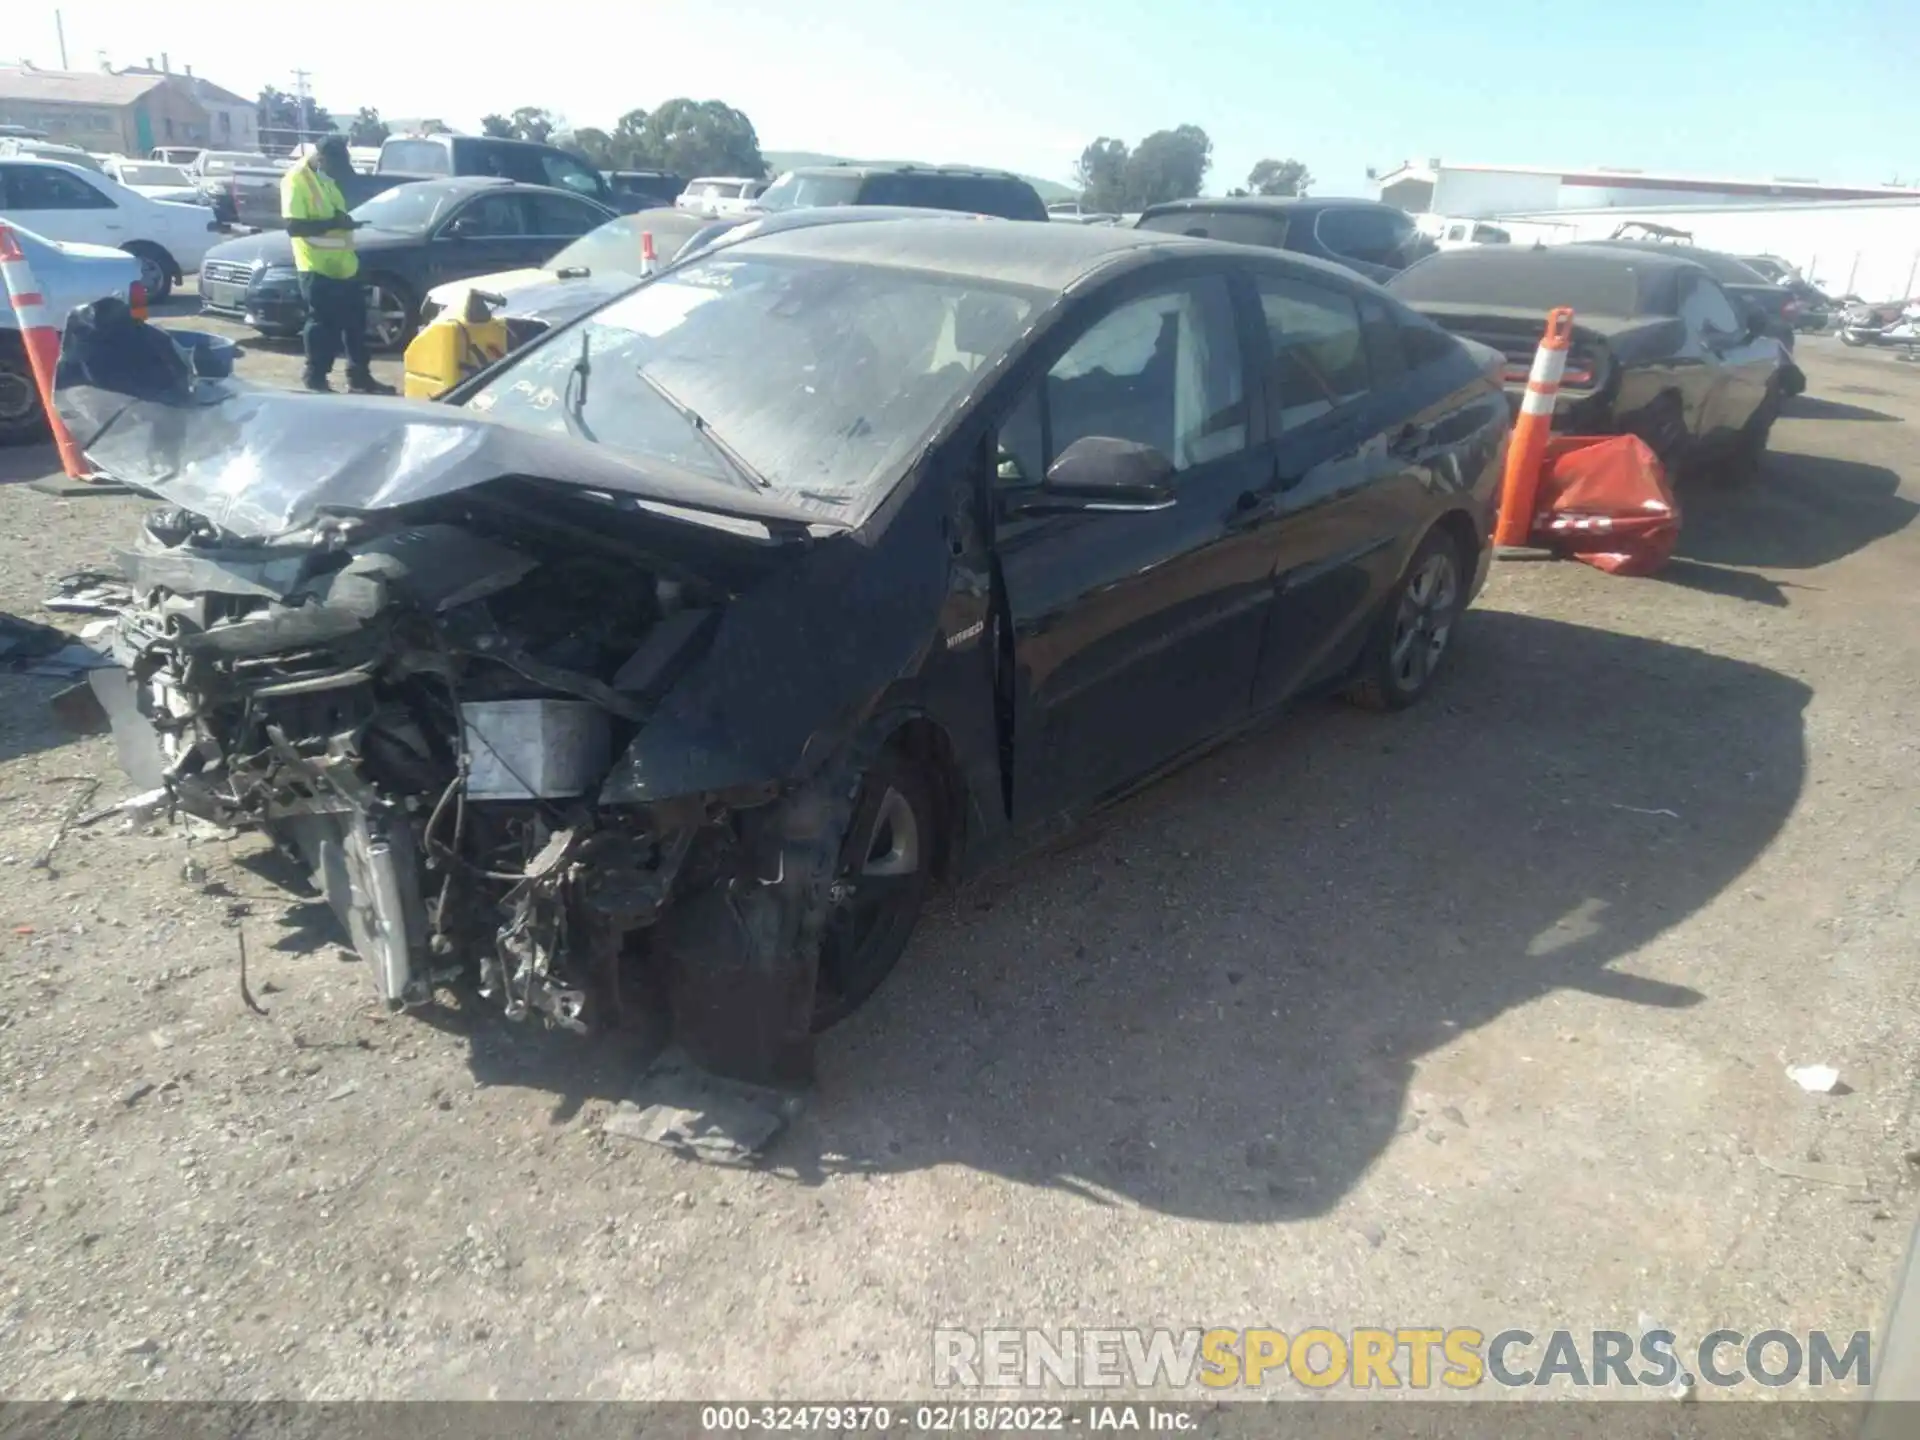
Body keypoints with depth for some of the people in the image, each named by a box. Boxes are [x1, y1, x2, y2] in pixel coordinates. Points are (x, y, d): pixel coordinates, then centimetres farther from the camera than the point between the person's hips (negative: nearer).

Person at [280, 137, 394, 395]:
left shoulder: (324, 178, 12)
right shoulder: (296, 180, -15)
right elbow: (294, 227, -22)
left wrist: (346, 221, 4)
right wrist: (333, 223, -24)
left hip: (344, 264, 9)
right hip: (318, 268, -9)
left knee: (356, 323, 12)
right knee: (322, 325, -2)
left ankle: (359, 378, 21)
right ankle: (316, 381, 10)